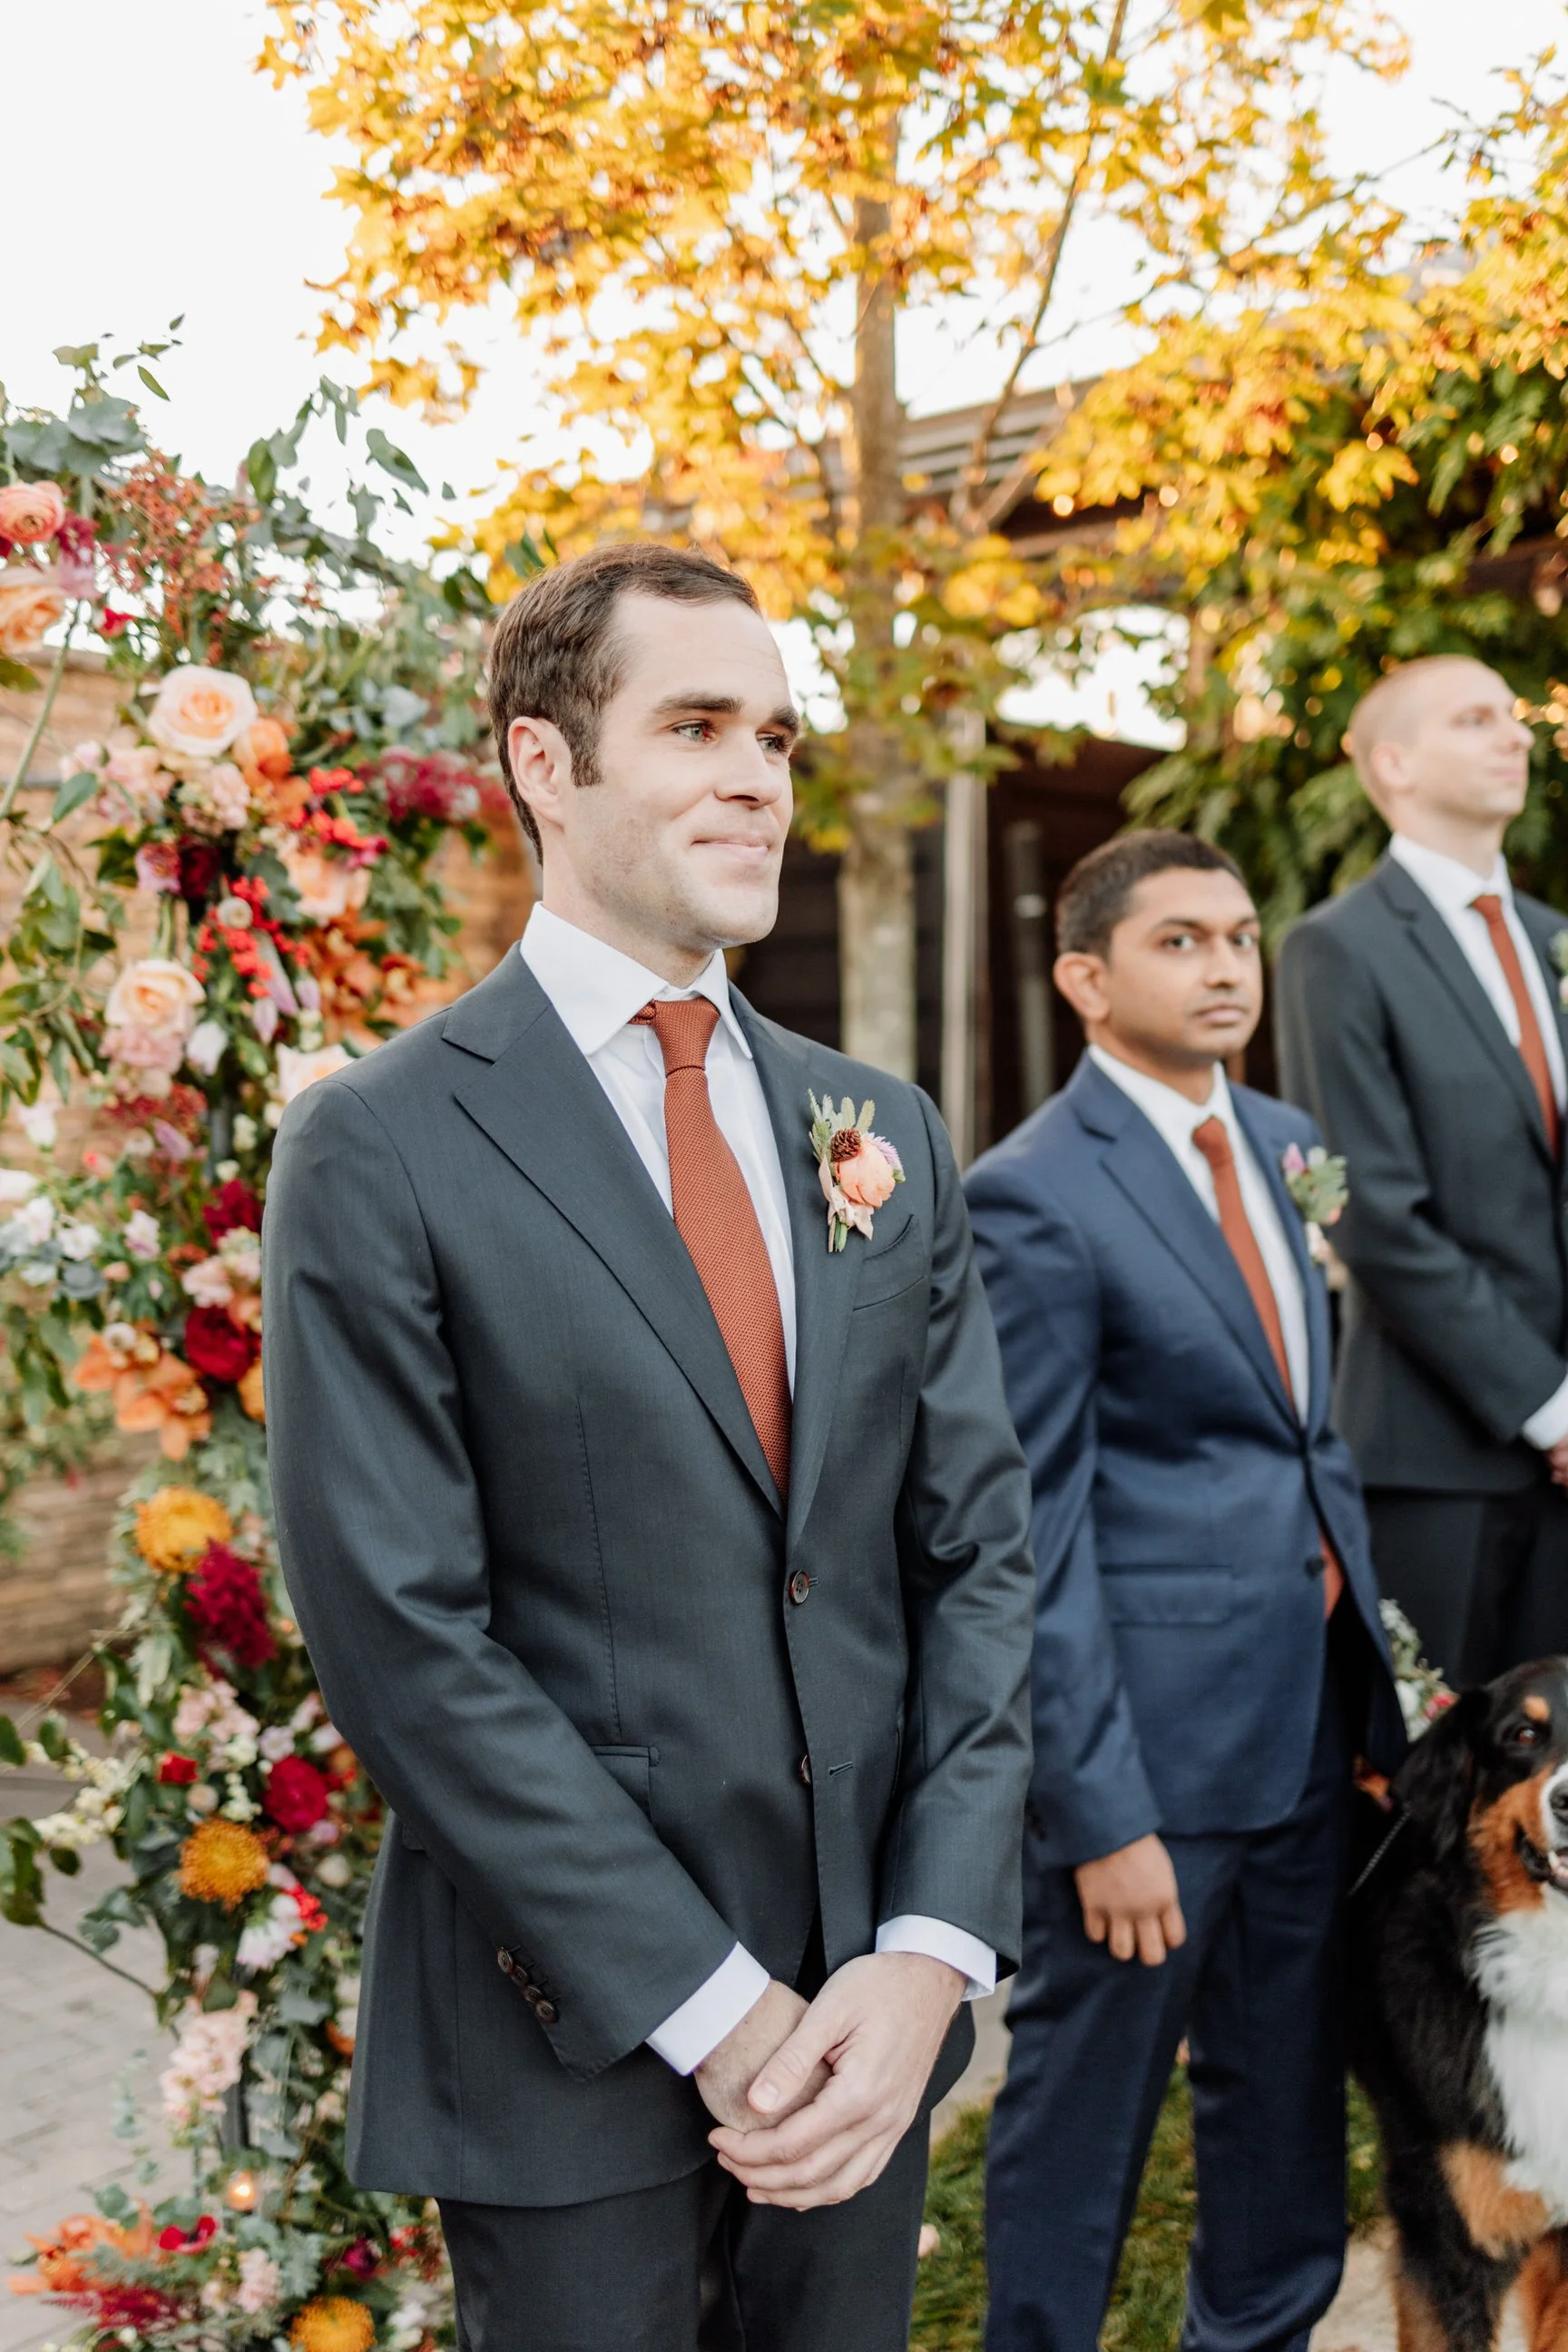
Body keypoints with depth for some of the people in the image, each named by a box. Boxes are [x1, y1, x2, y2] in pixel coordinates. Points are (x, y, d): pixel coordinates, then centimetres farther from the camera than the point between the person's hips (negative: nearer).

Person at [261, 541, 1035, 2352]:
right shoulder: (382, 1151, -10)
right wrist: (709, 2005, -15)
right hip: (575, 2036, -4)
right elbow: (402, 1638, -15)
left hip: (868, 2006, 5)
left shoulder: (884, 1133, 5)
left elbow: (976, 1549, 4)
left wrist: (932, 1948, -8)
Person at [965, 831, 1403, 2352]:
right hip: (1150, 1732, -7)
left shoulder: (1284, 1141, 9)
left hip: (1312, 1712, 8)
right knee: (1083, 2105, 9)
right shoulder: (1033, 1196, -15)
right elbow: (1034, 1530, -16)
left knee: (1287, 2089, 22)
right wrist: (1101, 1812, -16)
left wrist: (1372, 1667, 10)